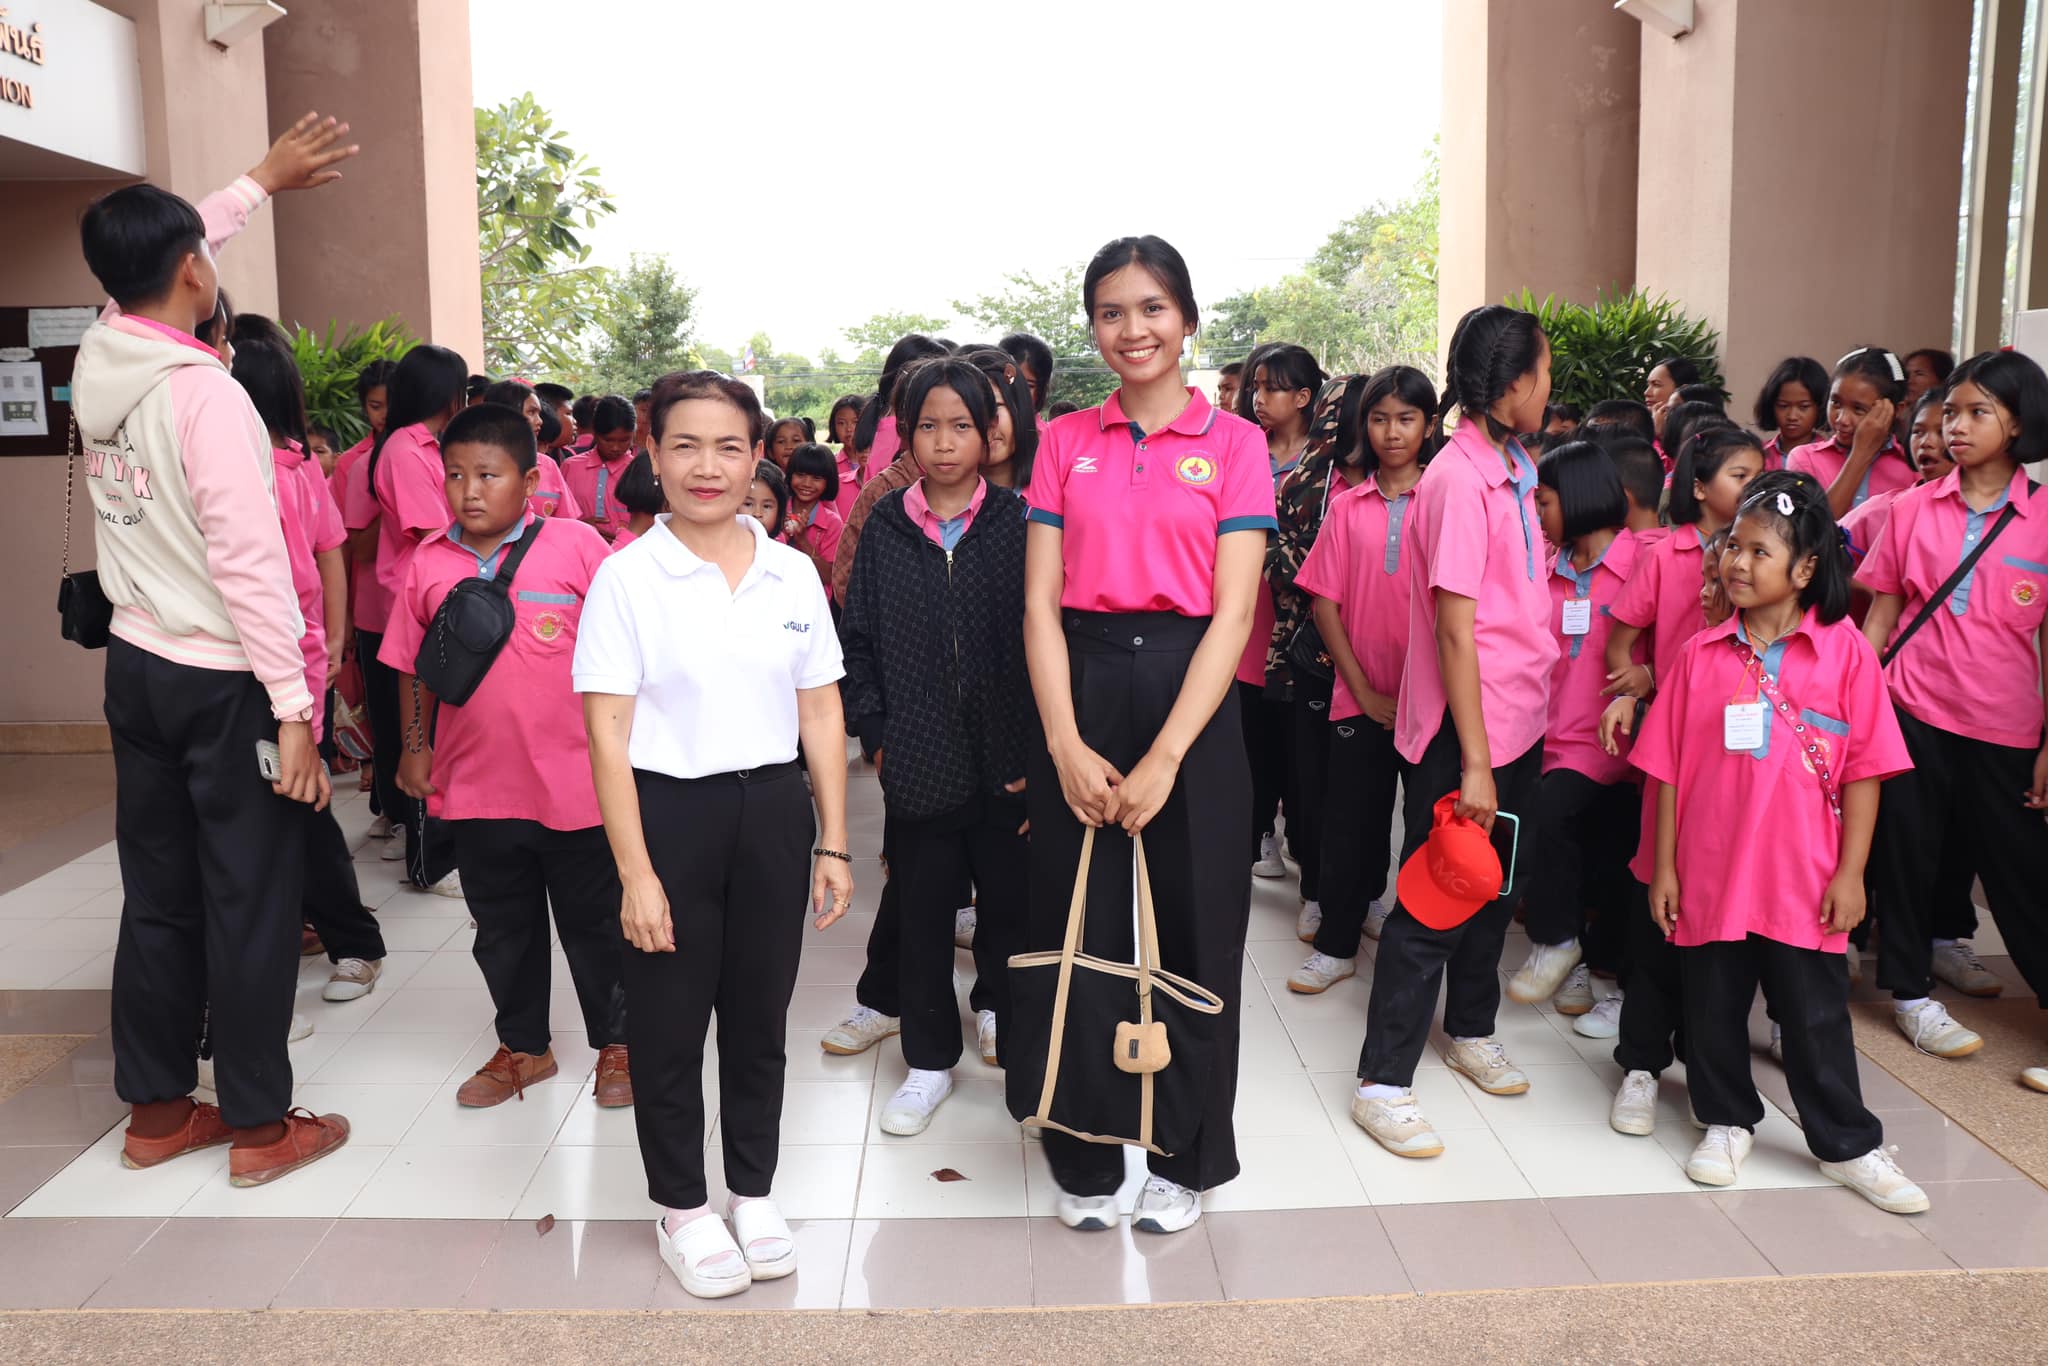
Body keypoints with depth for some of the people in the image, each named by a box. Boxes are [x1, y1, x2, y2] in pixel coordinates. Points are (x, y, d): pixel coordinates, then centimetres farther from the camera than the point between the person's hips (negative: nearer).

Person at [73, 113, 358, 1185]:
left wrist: (261, 182, 32)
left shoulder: (97, 360, 3)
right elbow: (251, 563, -22)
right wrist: (293, 709, -20)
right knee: (251, 903, 4)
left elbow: (148, 266, 25)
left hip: (136, 666, 8)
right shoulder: (203, 391, -19)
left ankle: (156, 1108, 27)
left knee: (158, 893, 16)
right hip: (224, 682, -8)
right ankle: (259, 1124, 15)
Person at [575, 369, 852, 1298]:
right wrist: (636, 873, -13)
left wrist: (833, 844, 4)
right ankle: (682, 1208, 29)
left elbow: (821, 714, 7)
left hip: (772, 811, 3)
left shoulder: (793, 573, 3)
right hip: (670, 811, -3)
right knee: (670, 1023, 9)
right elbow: (607, 735, -9)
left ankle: (752, 1194, 33)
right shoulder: (627, 577, -7)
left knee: (760, 1016, 14)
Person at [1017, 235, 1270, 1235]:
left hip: (1188, 692, -1)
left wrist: (1164, 759, -16)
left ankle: (1183, 1158, 26)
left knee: (1193, 928, 6)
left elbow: (1233, 610, -7)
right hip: (1079, 691, 2)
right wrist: (1067, 747, -12)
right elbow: (1040, 603, 0)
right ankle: (1083, 1158, 26)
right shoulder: (1065, 442, 7)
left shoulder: (1232, 442, 1)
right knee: (1078, 928, 8)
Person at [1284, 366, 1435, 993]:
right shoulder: (1347, 504, 4)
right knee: (1351, 821, 6)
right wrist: (1364, 690, -5)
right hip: (1361, 693, 1)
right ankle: (1337, 943, 17)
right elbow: (1325, 602, 2)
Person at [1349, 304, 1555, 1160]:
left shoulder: (1513, 468, 8)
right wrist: (1473, 761, -21)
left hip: (1517, 720, 9)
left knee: (1496, 886, 21)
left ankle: (1471, 1031, 40)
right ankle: (1382, 1082, 10)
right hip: (1462, 734, -9)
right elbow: (1456, 629, -21)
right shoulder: (1459, 478, -19)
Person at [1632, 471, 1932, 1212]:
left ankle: (1848, 1145, 27)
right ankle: (1726, 1123, 33)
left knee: (1816, 1017, 9)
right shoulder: (1702, 654, -1)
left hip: (1802, 879, -2)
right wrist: (1664, 866, 0)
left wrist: (1850, 872, -6)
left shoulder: (1846, 652, -4)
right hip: (1709, 873, 2)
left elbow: (1863, 772, -3)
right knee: (1713, 1008, 13)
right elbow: (1667, 769, 1)